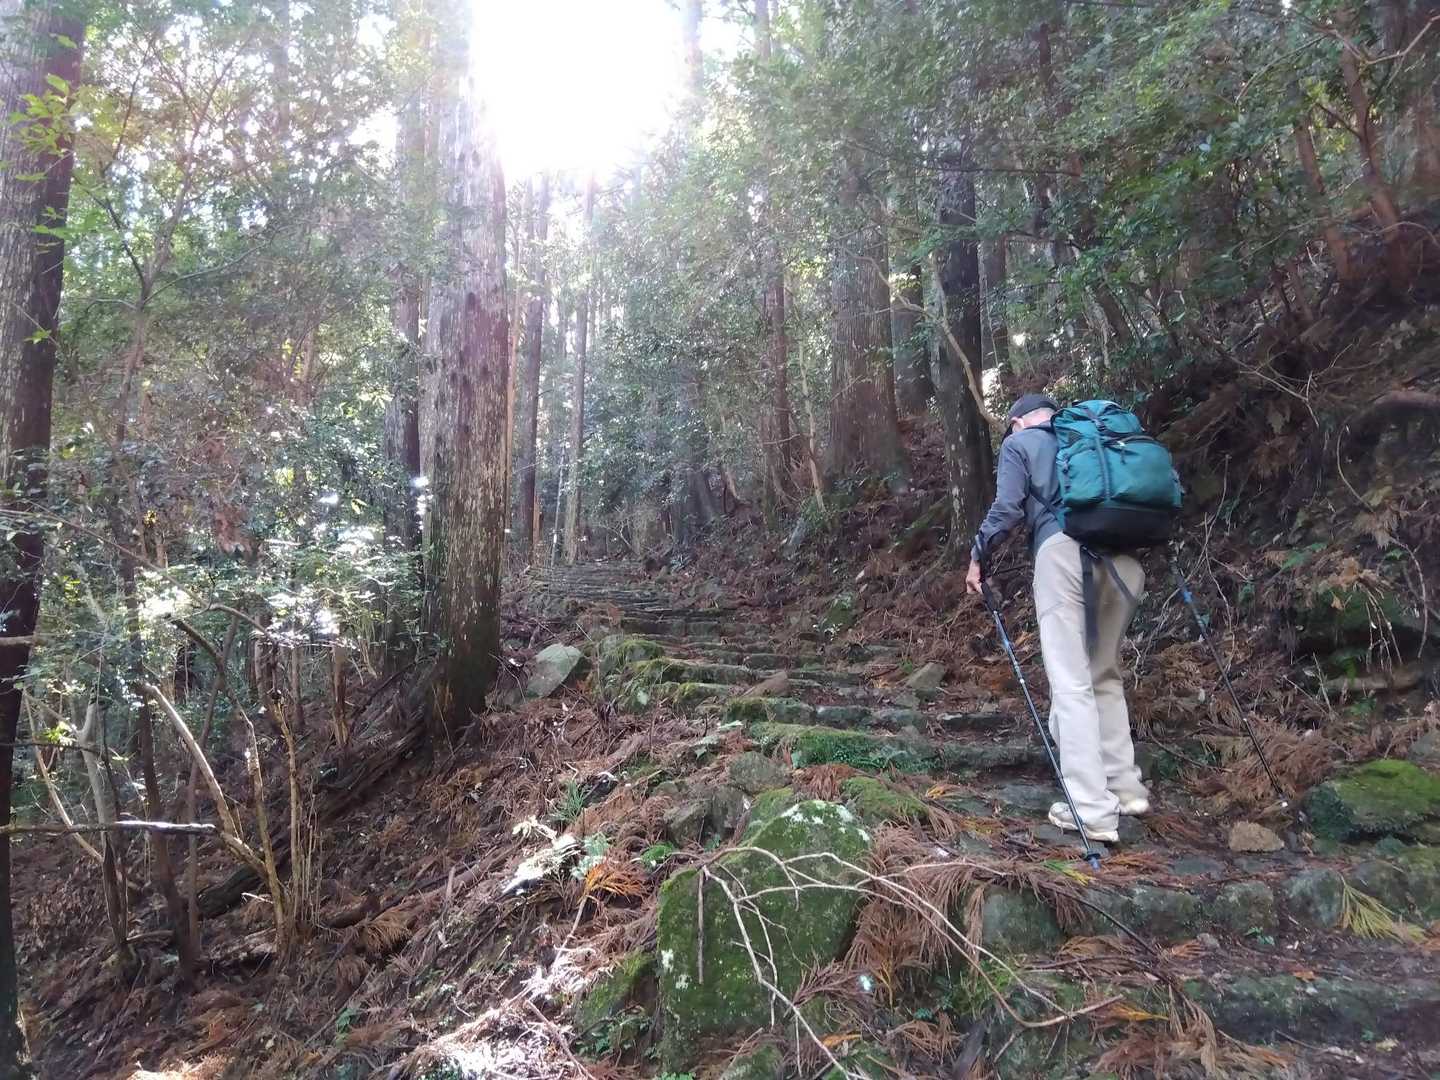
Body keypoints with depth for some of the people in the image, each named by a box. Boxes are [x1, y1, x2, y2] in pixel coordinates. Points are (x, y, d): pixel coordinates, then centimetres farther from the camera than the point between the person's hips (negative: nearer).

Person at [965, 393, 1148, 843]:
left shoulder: (1018, 442, 15)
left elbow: (1007, 508, 2)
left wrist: (978, 556, 12)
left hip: (1066, 550, -5)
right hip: (1125, 556, 5)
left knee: (1072, 683, -4)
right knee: (1106, 674, 20)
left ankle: (1093, 810, -6)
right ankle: (1126, 786, 22)